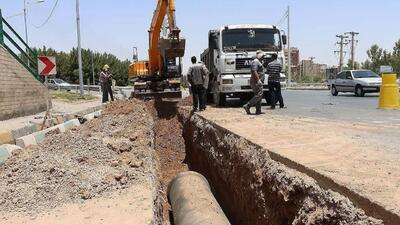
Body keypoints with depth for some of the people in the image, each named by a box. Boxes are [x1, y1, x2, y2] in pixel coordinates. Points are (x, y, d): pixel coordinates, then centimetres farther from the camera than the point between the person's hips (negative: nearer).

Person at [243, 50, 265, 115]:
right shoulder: (255, 62, -10)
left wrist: (261, 81, 26)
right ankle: (247, 106, -16)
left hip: (258, 82, 11)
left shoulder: (258, 62, 24)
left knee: (259, 95, 8)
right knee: (259, 95, -16)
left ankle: (258, 111, 8)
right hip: (256, 82, -11)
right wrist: (258, 80, -27)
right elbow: (254, 71, -22)